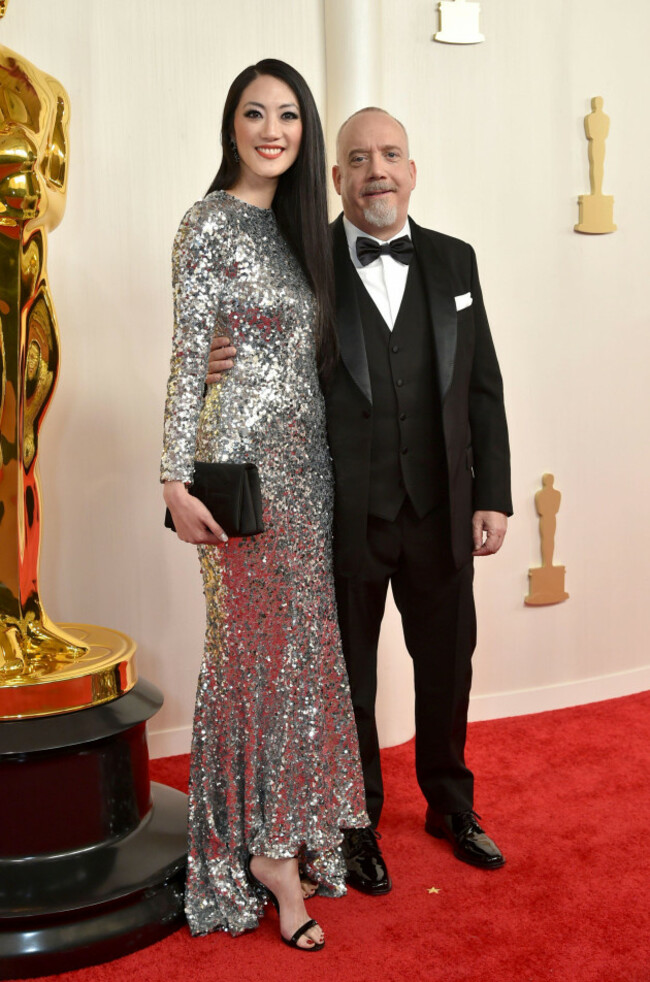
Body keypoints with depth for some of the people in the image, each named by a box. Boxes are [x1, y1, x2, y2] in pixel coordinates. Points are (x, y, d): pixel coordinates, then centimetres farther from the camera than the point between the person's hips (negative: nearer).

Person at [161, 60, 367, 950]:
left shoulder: (299, 225, 15)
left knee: (299, 638, 10)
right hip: (244, 459, -7)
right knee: (259, 642, -2)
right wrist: (178, 478, -15)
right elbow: (188, 355, -10)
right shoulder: (211, 222, -6)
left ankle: (281, 837, 23)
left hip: (306, 459, 7)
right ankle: (271, 848, 10)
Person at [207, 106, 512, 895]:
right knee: (347, 680, 13)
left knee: (447, 666, 18)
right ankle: (357, 825, 34)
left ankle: (450, 804, 42)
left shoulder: (453, 261, 6)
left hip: (440, 513, 3)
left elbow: (482, 389, 7)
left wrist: (492, 497, 2)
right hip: (343, 520, -3)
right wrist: (217, 366, -27)